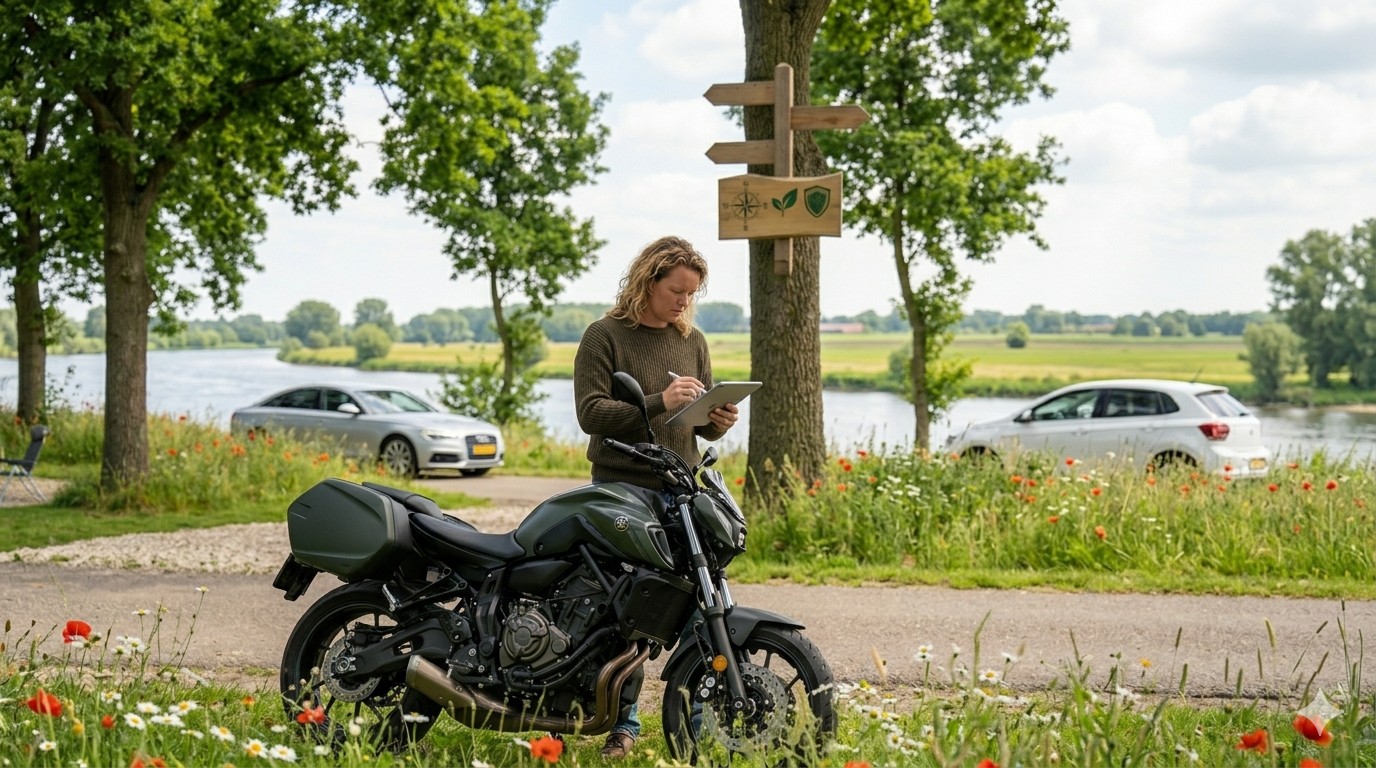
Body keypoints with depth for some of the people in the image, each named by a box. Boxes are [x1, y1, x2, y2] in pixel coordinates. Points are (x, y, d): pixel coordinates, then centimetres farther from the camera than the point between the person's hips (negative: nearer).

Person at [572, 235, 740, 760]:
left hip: (682, 490, 4)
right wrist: (659, 404, -23)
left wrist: (718, 423, -5)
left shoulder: (693, 342, 15)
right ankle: (622, 723, 10)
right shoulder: (605, 337, -2)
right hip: (621, 490, -4)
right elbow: (590, 413, -12)